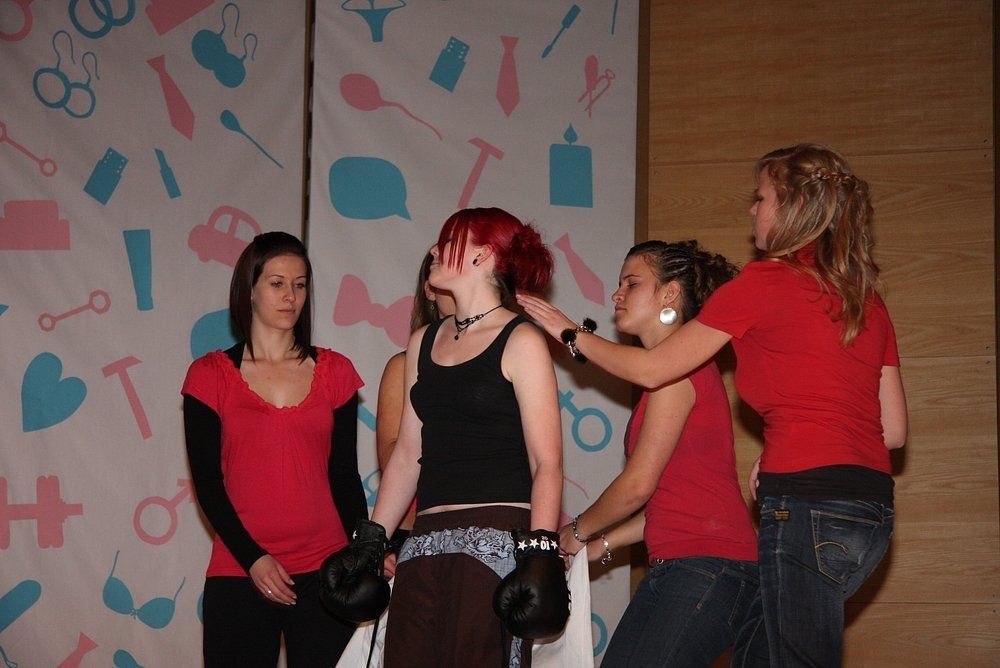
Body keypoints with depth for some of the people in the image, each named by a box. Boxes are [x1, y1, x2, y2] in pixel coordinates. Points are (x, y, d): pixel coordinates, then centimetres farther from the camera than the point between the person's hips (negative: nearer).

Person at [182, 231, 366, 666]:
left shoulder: (334, 372, 10)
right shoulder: (211, 376, 4)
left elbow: (344, 475, 12)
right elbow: (207, 482, 0)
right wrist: (252, 558, -11)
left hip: (323, 569, 2)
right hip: (239, 574, -1)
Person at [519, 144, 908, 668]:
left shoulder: (765, 281, -4)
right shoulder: (867, 299, 15)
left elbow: (650, 369, 1)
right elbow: (893, 429, 17)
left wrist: (572, 334, 16)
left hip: (808, 504, -7)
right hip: (871, 503, 7)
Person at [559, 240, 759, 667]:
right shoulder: (677, 369, 21)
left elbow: (638, 484, -10)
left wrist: (578, 532, 6)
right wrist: (603, 544, 19)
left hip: (706, 568, -9)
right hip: (673, 568, 9)